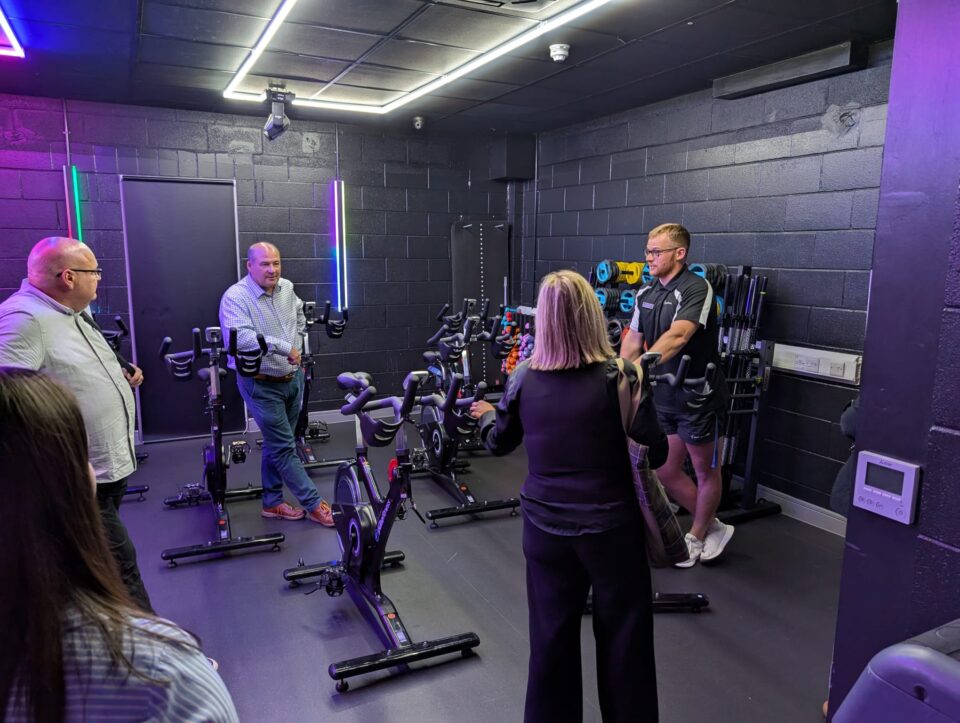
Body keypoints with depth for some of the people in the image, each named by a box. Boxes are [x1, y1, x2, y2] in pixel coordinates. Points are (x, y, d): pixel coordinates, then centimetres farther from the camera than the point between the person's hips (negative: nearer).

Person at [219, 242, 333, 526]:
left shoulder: (287, 288, 4)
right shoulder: (235, 297, -17)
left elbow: (300, 317, 25)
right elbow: (240, 338, -33)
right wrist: (284, 347, -31)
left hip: (293, 379, 7)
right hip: (262, 385, -7)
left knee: (276, 444, 17)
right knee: (284, 447, -1)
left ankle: (272, 503, 30)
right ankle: (314, 505, 9)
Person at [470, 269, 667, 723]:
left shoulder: (523, 379, -6)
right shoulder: (618, 377, -14)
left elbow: (499, 445, 9)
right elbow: (656, 454, -9)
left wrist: (485, 416, 30)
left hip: (545, 527, 3)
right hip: (611, 527, -2)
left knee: (551, 638, 18)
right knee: (624, 637, 16)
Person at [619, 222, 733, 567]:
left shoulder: (697, 289, -17)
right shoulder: (646, 293, 7)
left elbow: (678, 335, -33)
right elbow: (632, 339, 9)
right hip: (662, 398, 8)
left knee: (705, 471, 12)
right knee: (665, 472, 13)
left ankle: (696, 538, 32)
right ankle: (713, 527, 33)